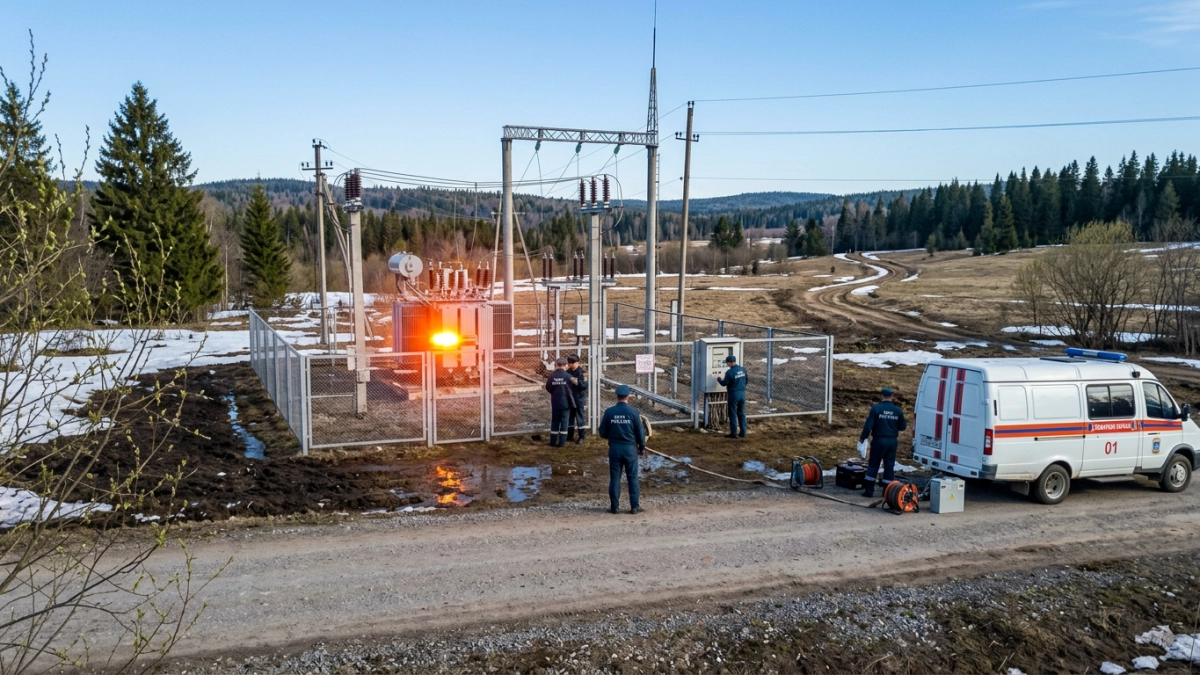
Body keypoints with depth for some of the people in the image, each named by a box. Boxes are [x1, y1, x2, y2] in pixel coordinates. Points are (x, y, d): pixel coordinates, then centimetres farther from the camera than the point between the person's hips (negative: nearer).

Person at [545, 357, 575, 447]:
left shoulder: (552, 376, -7)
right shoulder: (567, 376, -12)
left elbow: (548, 388, 1)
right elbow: (571, 390, -8)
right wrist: (572, 403, 3)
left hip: (555, 403, 2)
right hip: (565, 403, -2)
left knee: (555, 421, 12)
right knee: (564, 421, 5)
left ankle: (553, 442, 14)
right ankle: (562, 442, 5)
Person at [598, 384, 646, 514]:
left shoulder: (609, 412, -5)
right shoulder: (633, 412, -8)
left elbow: (602, 433, 0)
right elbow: (639, 433, -2)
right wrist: (642, 447, 11)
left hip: (614, 448, 1)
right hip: (630, 448, -1)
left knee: (614, 478, 8)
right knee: (632, 478, 8)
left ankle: (614, 506, 11)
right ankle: (634, 506, 9)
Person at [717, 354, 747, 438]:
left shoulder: (729, 372, -19)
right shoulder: (743, 370, 3)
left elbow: (724, 383, -11)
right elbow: (746, 381, 13)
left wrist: (719, 379, 9)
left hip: (733, 394, -6)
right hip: (742, 393, 6)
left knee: (733, 414, 2)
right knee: (741, 413, 12)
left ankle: (734, 433, 5)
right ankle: (743, 432, 15)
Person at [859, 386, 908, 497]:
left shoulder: (876, 408, -11)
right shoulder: (898, 410, -1)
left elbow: (868, 425, -13)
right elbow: (902, 427, 7)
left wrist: (862, 437, -2)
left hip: (879, 440, -3)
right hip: (892, 442, 3)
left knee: (873, 464, 7)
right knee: (889, 466, 10)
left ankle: (869, 490, 6)